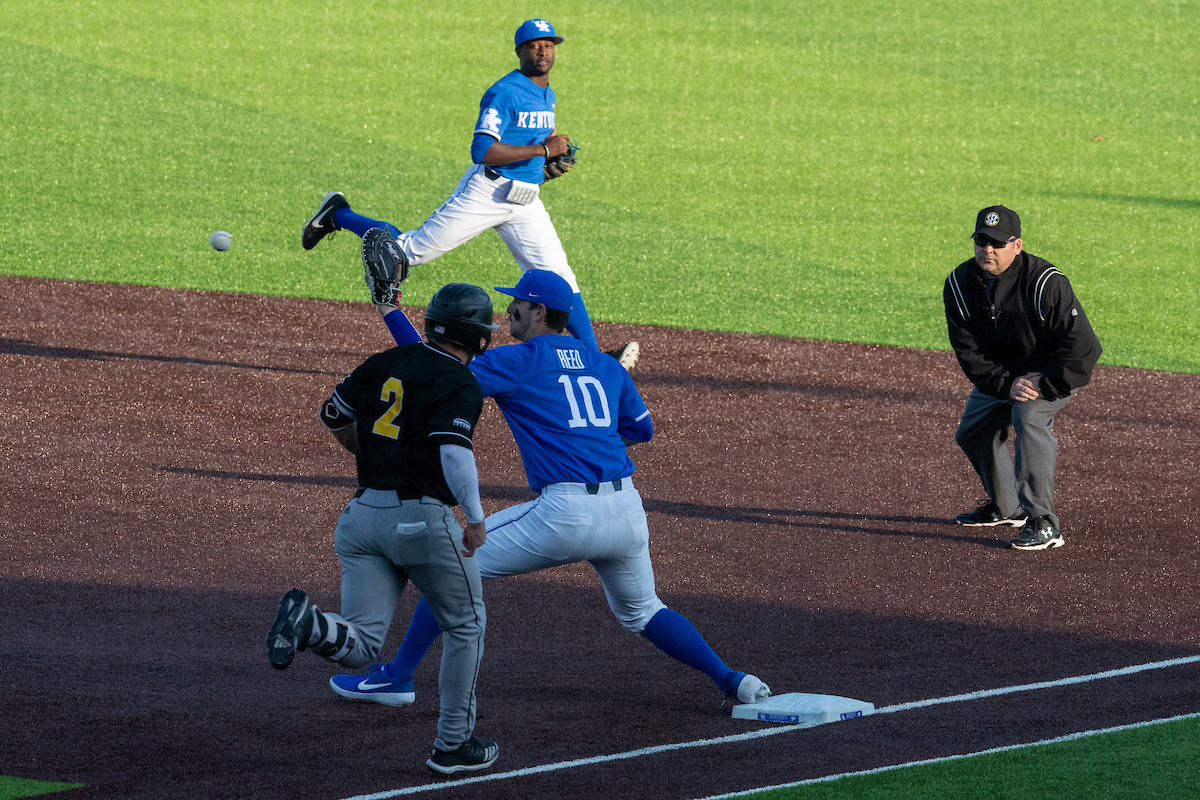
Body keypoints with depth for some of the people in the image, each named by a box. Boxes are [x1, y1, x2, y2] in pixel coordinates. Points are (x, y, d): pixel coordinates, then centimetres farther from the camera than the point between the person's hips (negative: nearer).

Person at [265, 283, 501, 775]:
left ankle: (309, 624, -29)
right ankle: (454, 745, 19)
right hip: (422, 518, -5)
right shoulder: (462, 386, -8)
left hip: (364, 514, 5)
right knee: (466, 625, 18)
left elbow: (333, 414, 19)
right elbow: (454, 452, -22)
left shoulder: (386, 364, 11)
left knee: (359, 648, 3)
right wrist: (475, 519, -13)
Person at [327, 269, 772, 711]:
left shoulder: (516, 362, 0)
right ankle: (731, 680, 13)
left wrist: (393, 316, 4)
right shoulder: (605, 366, 18)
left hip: (565, 514, -6)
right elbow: (642, 428, 26)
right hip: (626, 511, 6)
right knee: (641, 612, 27)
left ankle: (396, 677, 10)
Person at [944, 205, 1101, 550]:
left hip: (1050, 373, -7)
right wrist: (1005, 383, -27)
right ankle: (1007, 507, 40)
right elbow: (967, 347, -13)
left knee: (1029, 417, -31)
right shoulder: (960, 284, -15)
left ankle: (1043, 524, -31)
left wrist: (1044, 387, -32)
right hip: (998, 374, 7)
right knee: (972, 432, 14)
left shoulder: (1046, 283, -31)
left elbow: (1084, 345, -32)